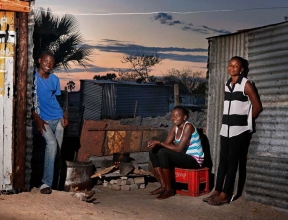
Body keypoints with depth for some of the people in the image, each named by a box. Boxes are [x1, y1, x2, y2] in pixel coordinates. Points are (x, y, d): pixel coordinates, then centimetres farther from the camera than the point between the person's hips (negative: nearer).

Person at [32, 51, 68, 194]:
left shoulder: (55, 79, 10)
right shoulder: (33, 77, -5)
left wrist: (64, 115, 5)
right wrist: (37, 119, -13)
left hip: (58, 118, 6)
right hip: (43, 119, -5)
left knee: (58, 148, 2)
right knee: (52, 143, -24)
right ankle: (46, 182, -19)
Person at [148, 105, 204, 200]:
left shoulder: (188, 127, -19)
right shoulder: (175, 128, 6)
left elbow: (179, 149, -25)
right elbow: (166, 144, 0)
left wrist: (160, 143, -24)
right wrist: (156, 144, -21)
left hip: (194, 160, -9)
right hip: (183, 157, 9)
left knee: (163, 153, -27)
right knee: (153, 152, -2)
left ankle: (169, 189, -17)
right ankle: (163, 185, -2)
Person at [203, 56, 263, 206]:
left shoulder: (246, 84, -7)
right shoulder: (227, 84, 13)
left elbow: (257, 107, -6)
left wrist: (245, 121, 1)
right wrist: (229, 121, 10)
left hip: (239, 130, -6)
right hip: (226, 129, 6)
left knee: (233, 161, -4)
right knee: (223, 160, 7)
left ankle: (225, 195, -2)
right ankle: (217, 192, 11)